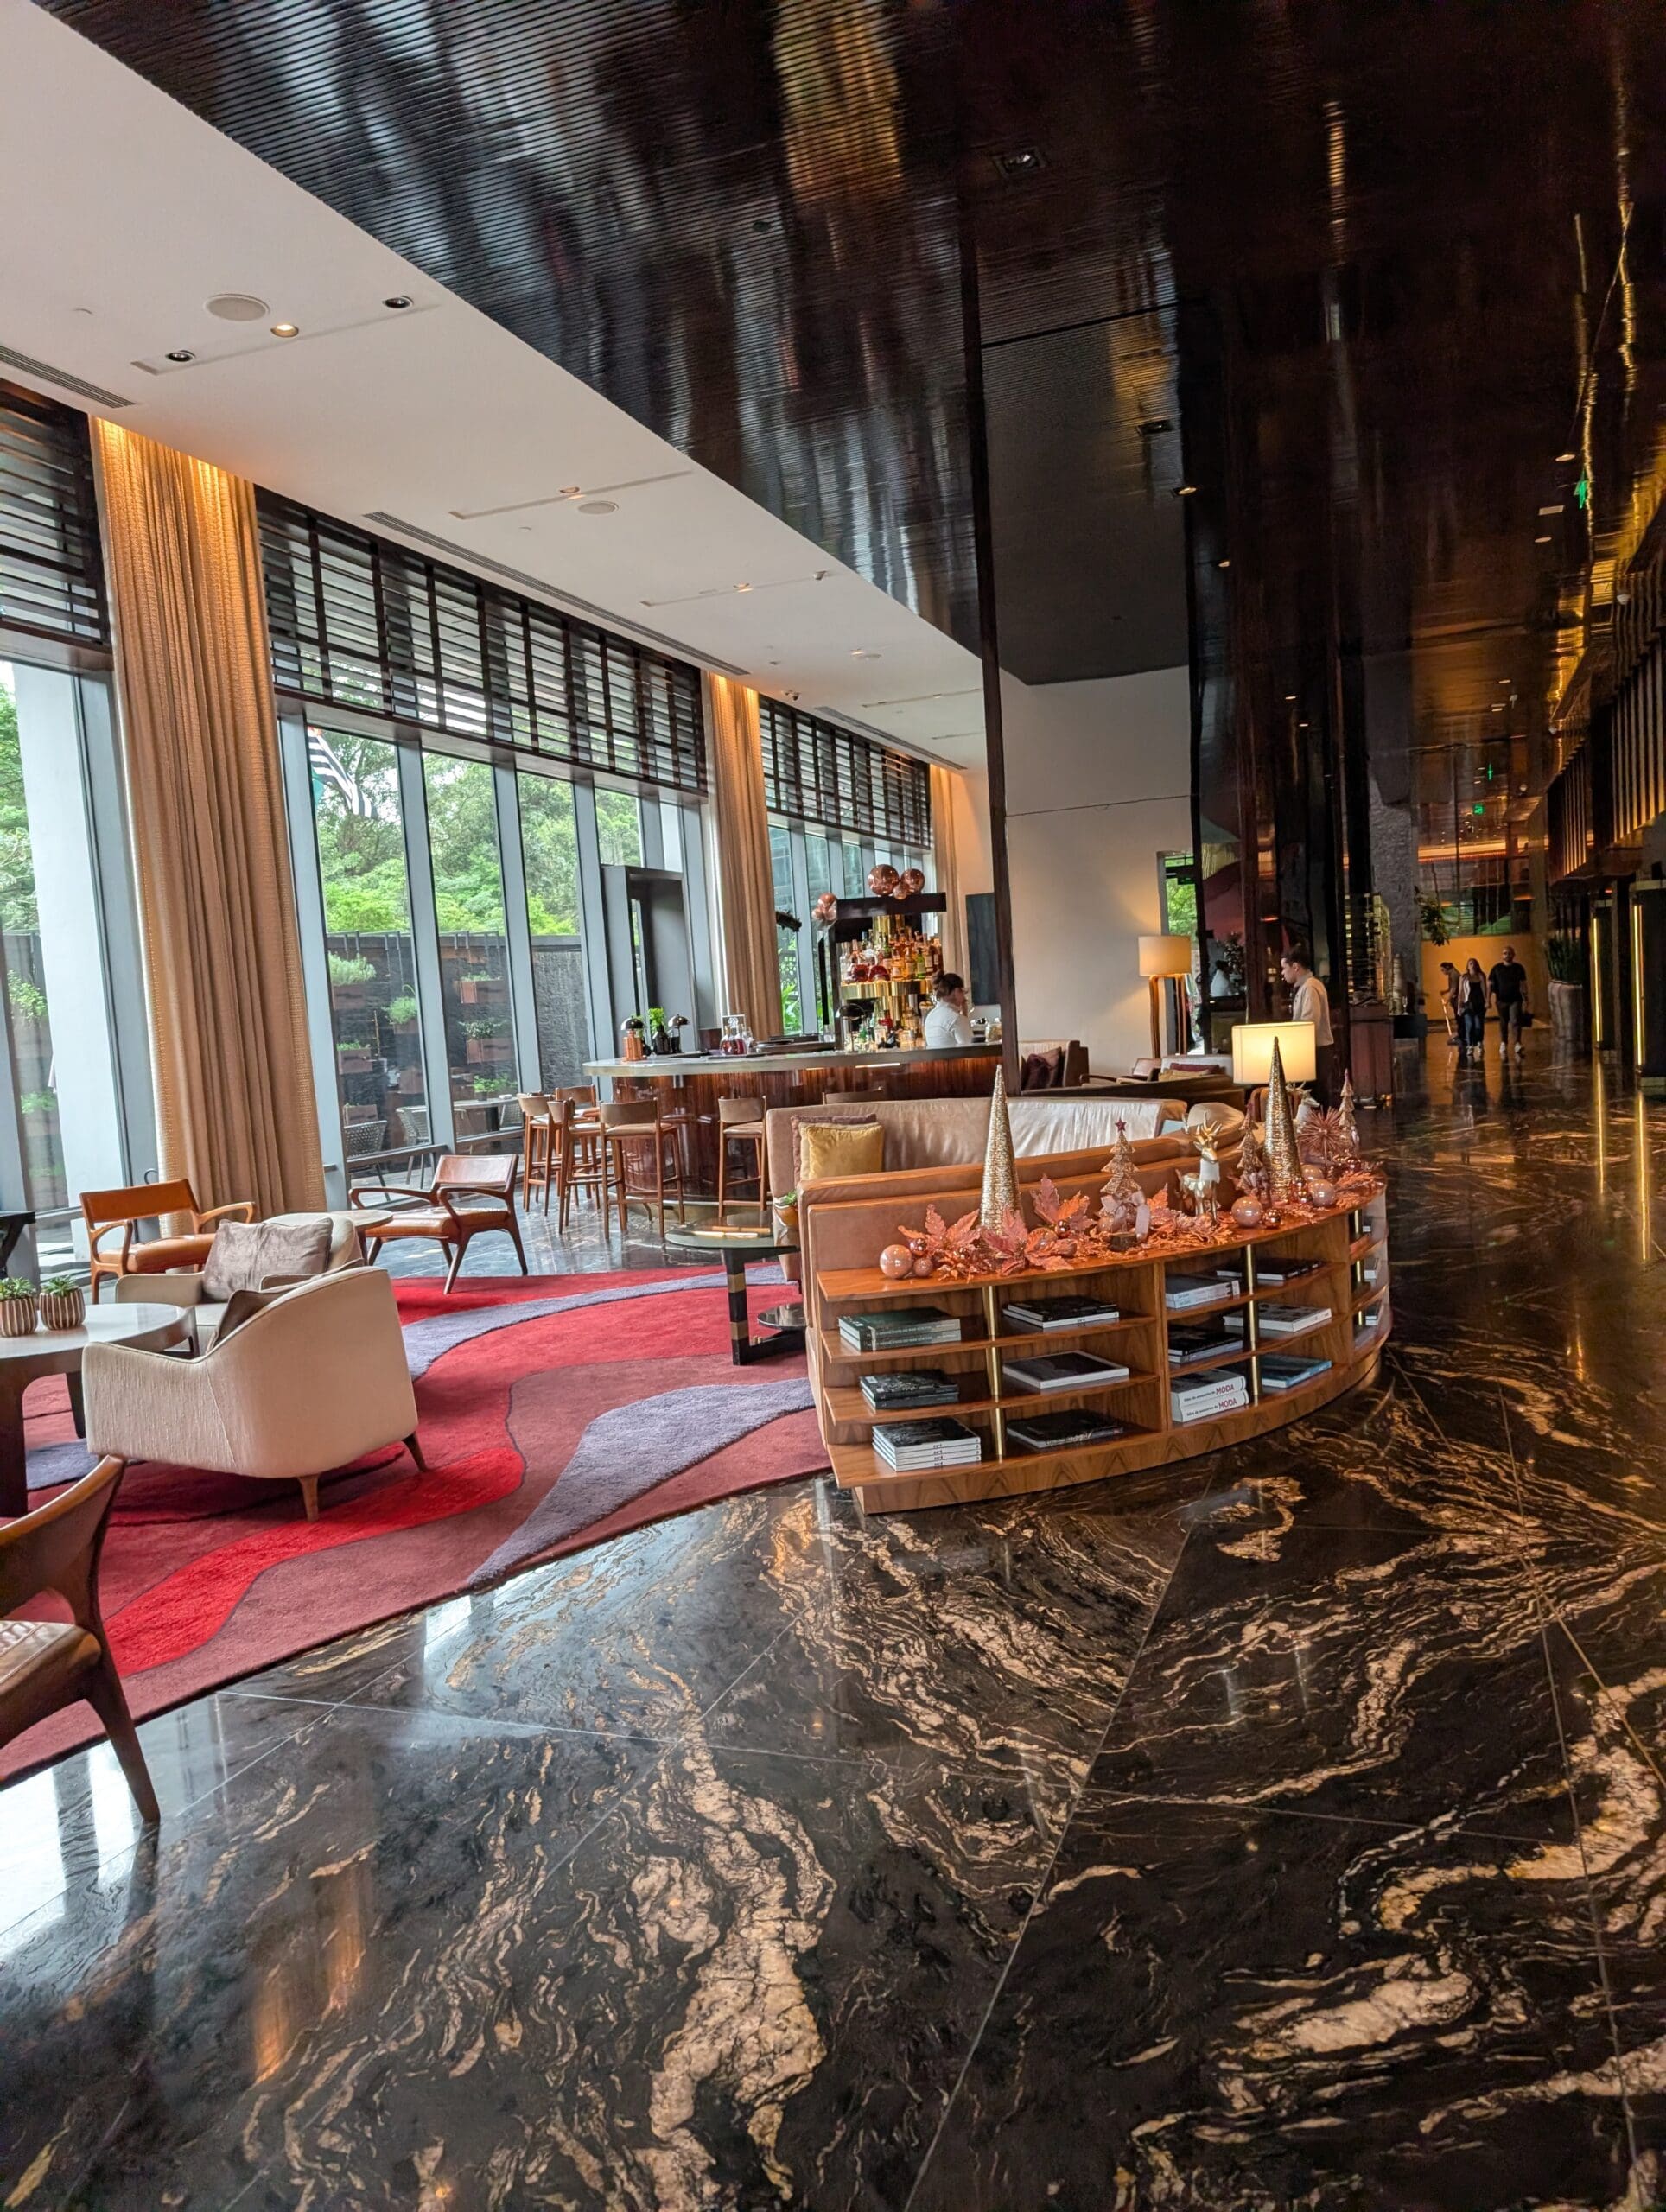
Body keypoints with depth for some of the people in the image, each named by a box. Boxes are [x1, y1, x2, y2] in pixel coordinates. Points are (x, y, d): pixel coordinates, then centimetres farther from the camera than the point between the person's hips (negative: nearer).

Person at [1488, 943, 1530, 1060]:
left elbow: (1523, 984, 8)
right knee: (1503, 1024, 10)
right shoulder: (1497, 968, 2)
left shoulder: (1518, 968, 3)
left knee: (1515, 1022, -13)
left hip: (1515, 999, -1)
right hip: (1502, 1000, 1)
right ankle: (1503, 1044, 24)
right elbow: (1490, 985, 3)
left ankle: (1517, 1044, -22)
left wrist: (1525, 1000, 5)